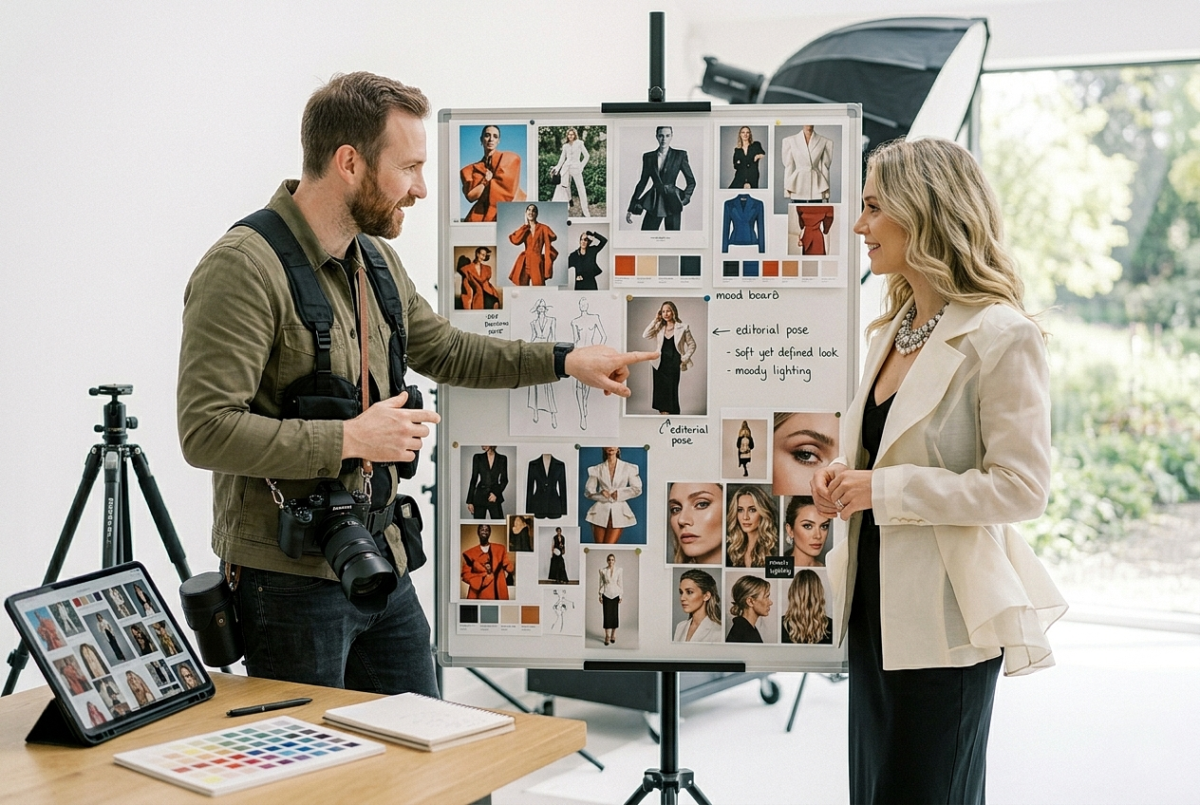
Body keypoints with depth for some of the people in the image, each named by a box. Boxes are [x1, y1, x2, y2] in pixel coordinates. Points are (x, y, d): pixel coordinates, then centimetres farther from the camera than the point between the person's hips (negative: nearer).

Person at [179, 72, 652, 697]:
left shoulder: (375, 259, 10)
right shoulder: (243, 267, -18)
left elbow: (444, 351, 27)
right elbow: (206, 430, -24)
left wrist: (565, 360, 21)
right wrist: (348, 440, -22)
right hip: (290, 578, -8)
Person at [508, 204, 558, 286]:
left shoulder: (543, 228, 2)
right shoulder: (523, 229, 12)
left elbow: (548, 247, 1)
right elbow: (515, 240, -8)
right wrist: (525, 225, 0)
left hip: (537, 263, -3)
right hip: (524, 263, 3)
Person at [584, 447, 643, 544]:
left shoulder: (628, 468, 5)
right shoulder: (597, 469, 8)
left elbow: (637, 489, 1)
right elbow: (588, 491, 5)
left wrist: (618, 494, -7)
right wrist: (602, 494, -11)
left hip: (619, 511, -2)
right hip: (600, 511, 2)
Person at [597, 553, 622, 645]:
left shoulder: (618, 570, -2)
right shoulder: (603, 570, -2)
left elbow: (619, 583, 1)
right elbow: (601, 583, 2)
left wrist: (620, 596, -1)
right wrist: (600, 595, 0)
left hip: (615, 594, 0)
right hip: (606, 594, 0)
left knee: (615, 614, 4)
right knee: (607, 615, -2)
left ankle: (613, 634, 19)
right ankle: (607, 636, 3)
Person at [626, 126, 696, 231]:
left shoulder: (680, 155, 1)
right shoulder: (648, 157, 7)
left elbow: (691, 181, 7)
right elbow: (643, 182, 11)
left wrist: (684, 199, -3)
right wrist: (631, 209, 8)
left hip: (672, 203, -2)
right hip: (654, 203, 2)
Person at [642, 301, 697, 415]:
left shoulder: (683, 328, -3)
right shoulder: (659, 327, 6)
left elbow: (692, 345, 3)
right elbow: (645, 335, -9)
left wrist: (685, 358, -8)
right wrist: (655, 320, -9)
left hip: (674, 366, -3)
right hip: (660, 365, 3)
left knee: (672, 392, -1)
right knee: (661, 393, 4)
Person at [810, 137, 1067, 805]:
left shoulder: (1002, 337, -15)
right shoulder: (896, 327, 12)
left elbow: (1021, 487, -20)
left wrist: (882, 489, -20)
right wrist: (845, 478, 3)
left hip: (944, 620, -8)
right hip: (878, 606, 9)